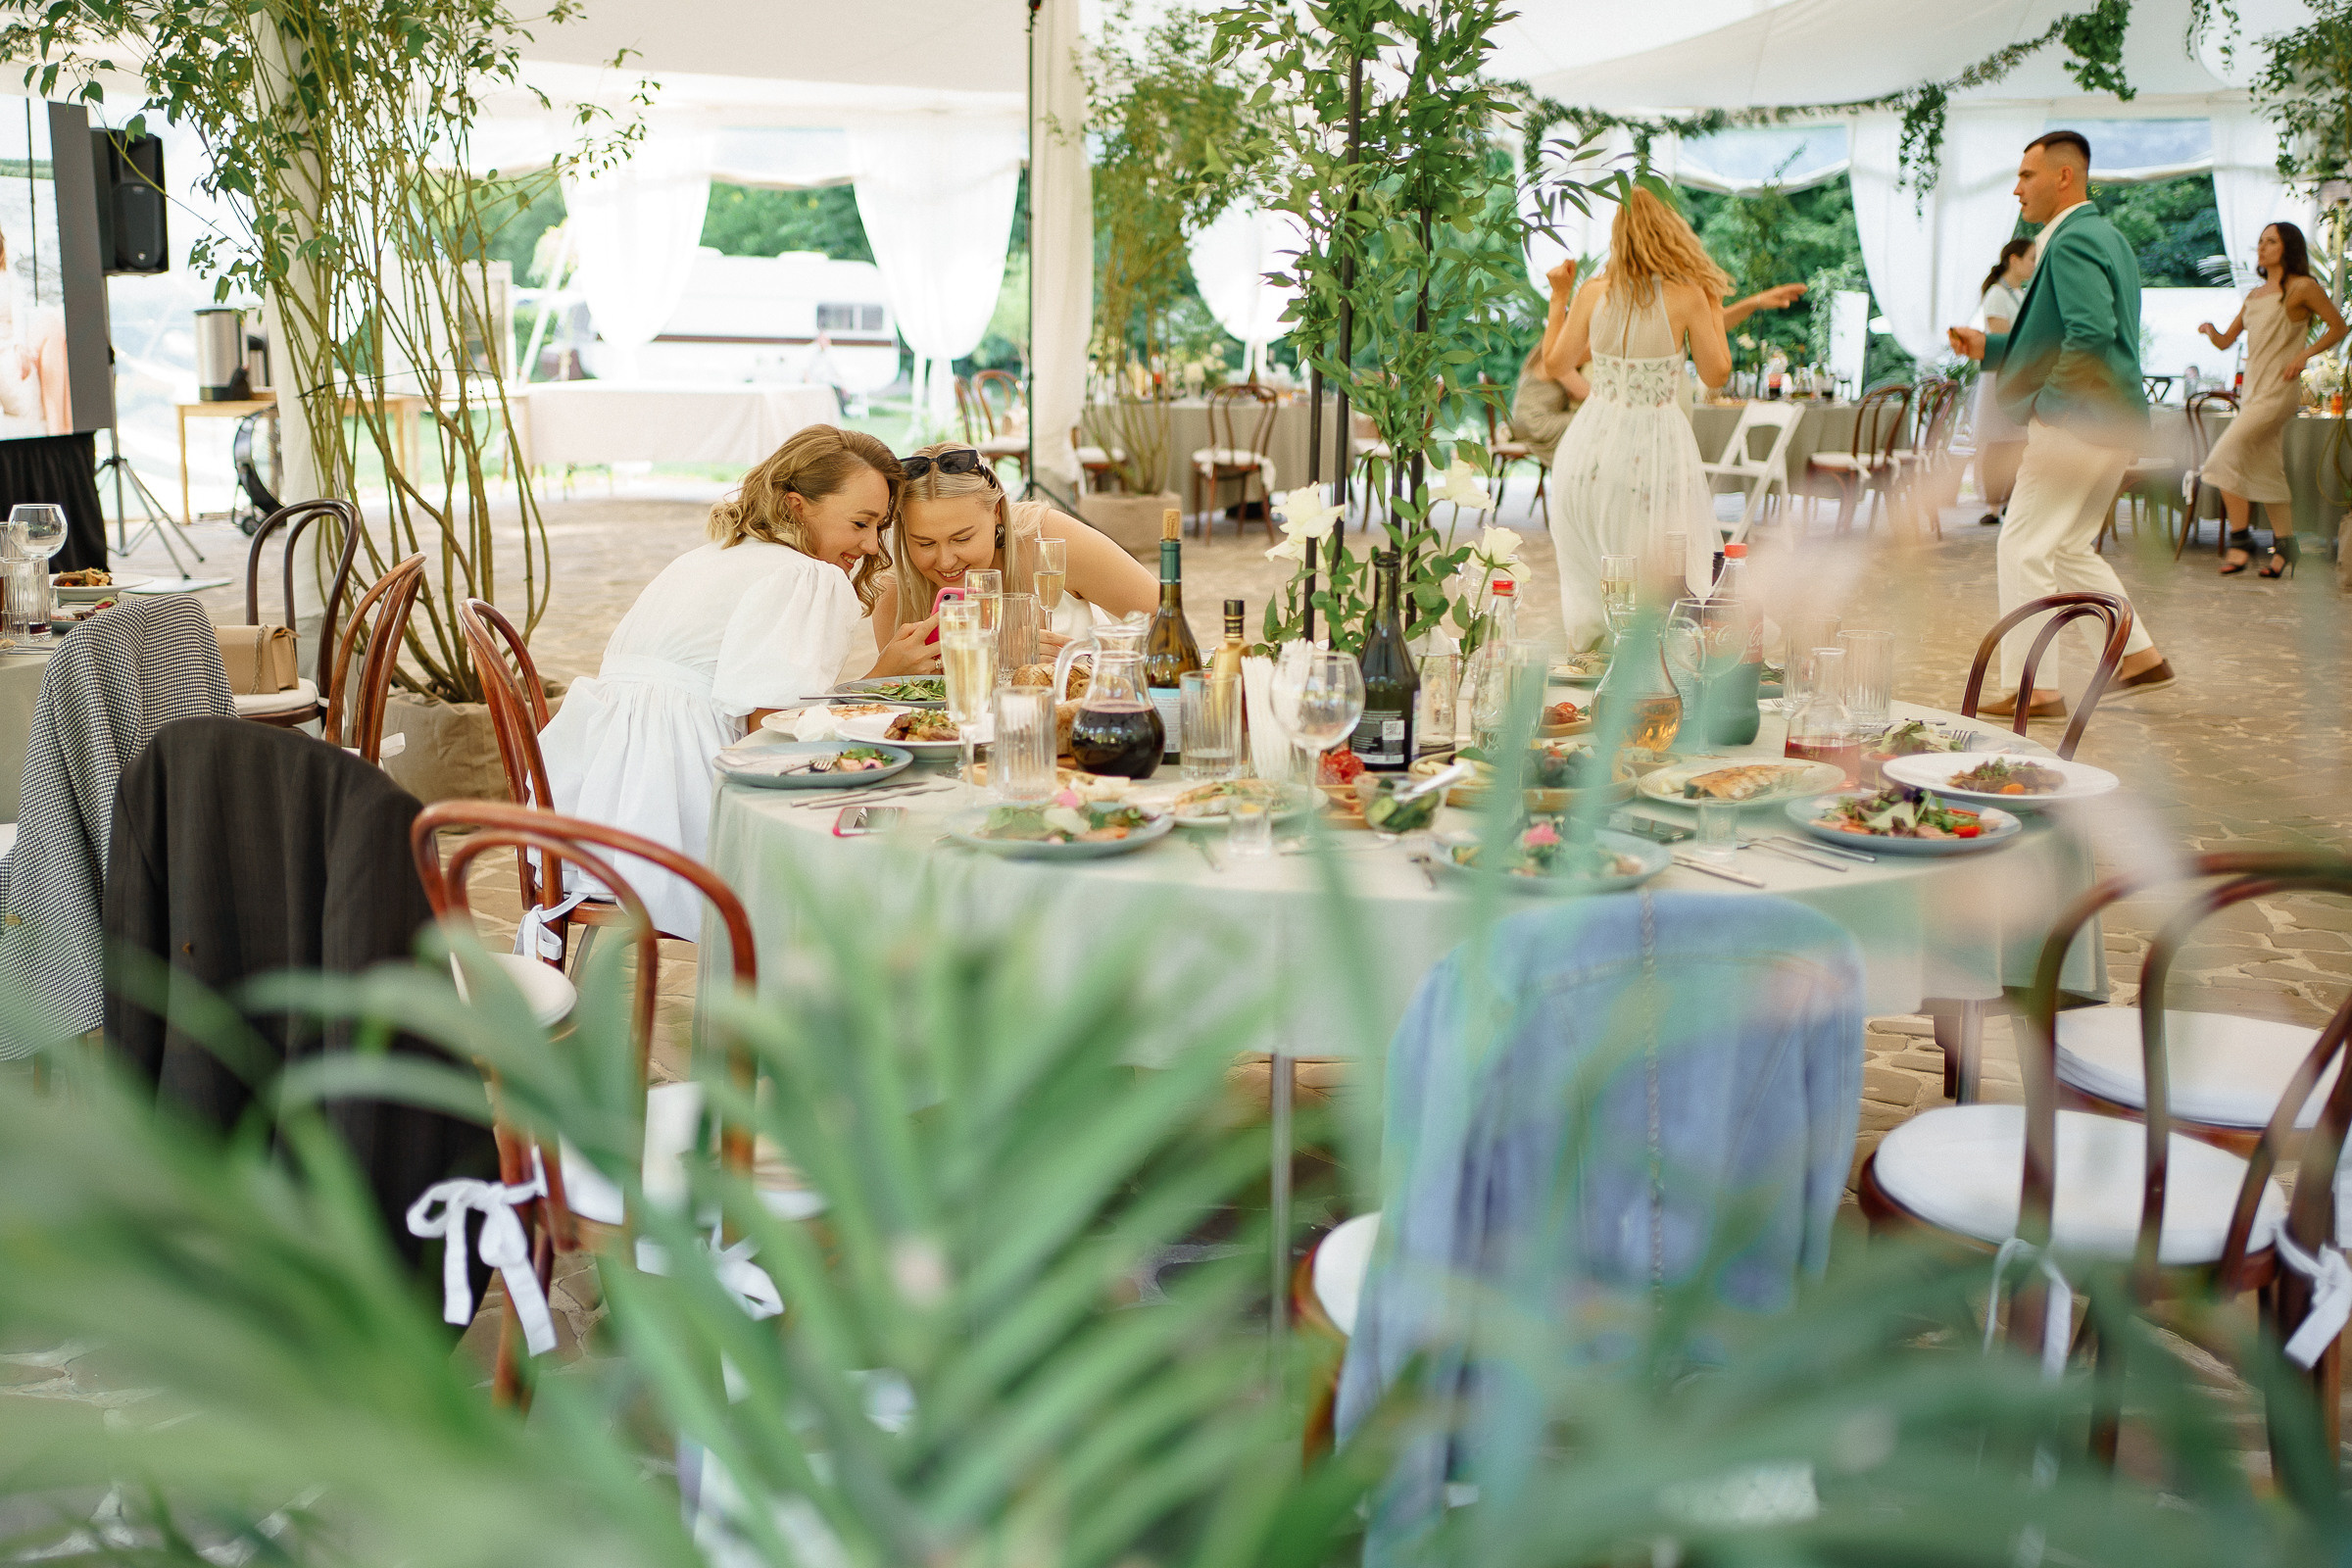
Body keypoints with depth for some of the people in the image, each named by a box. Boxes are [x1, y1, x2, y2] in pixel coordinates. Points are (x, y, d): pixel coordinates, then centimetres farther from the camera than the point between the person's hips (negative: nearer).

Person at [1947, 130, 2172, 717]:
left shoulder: (2073, 241, -14)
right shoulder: (2104, 236, 18)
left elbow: (2091, 337, -27)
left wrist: (2044, 401, -16)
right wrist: (1989, 347, 19)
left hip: (2075, 421, -10)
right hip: (2113, 422, 10)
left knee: (2023, 549, -6)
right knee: (2070, 548, 20)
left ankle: (2029, 689, -3)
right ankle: (2142, 657, 25)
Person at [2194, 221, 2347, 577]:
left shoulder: (2302, 288, -3)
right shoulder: (2255, 296, 17)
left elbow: (2338, 327, 0)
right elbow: (2226, 341, 18)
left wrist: (2304, 355, -12)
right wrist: (2210, 331, -4)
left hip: (2279, 391, -8)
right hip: (2253, 388, 8)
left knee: (2226, 454, -16)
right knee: (2265, 468, 8)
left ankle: (2241, 539, -10)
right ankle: (2283, 543, 13)